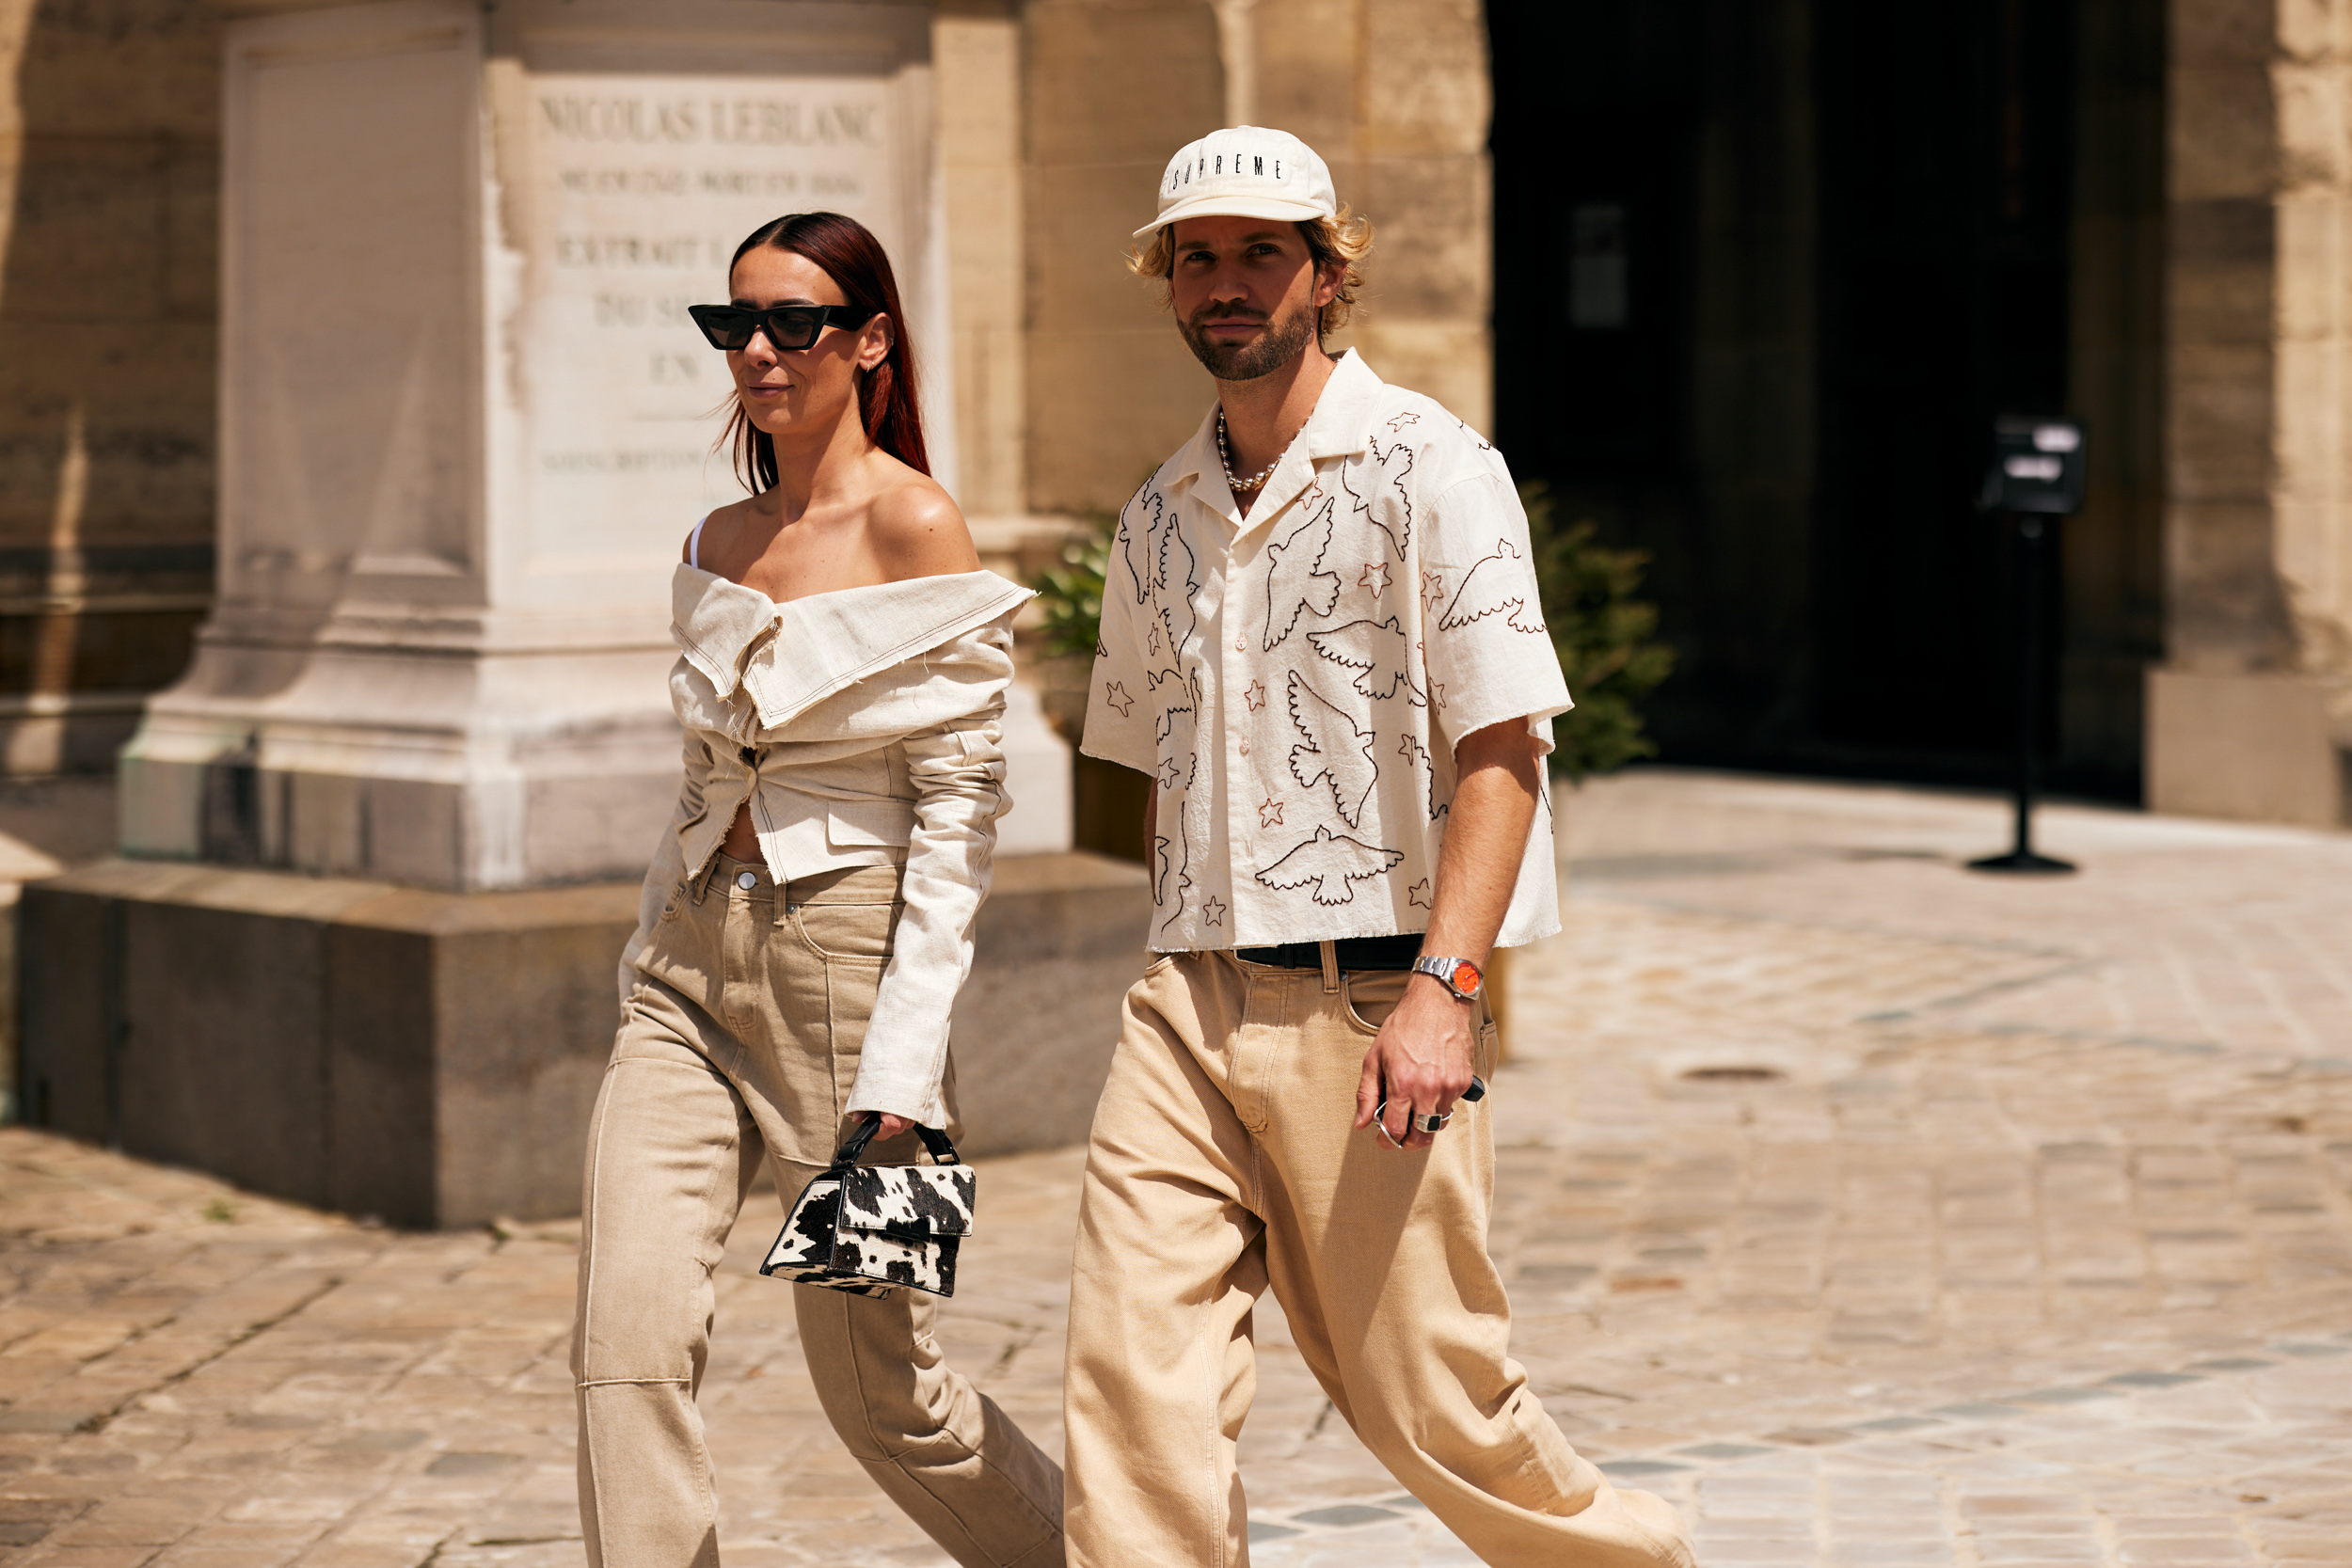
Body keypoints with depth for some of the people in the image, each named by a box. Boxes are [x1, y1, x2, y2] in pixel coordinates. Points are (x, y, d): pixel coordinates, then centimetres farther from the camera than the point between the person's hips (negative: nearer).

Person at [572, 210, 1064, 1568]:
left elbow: (960, 809, -12)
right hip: (690, 958, 6)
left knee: (878, 1385, 6)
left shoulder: (917, 530, -9)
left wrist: (904, 1062, -18)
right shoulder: (720, 543, 11)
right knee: (628, 1337, -12)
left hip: (845, 949, -6)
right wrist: (656, 970, 17)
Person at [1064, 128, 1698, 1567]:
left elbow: (1501, 747, -12)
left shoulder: (1428, 467, -5)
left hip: (1374, 1001, -5)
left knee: (1426, 1403, 2)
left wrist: (1441, 990, -22)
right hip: (1191, 1005, 5)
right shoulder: (1159, 519, 15)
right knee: (1134, 1372, -9)